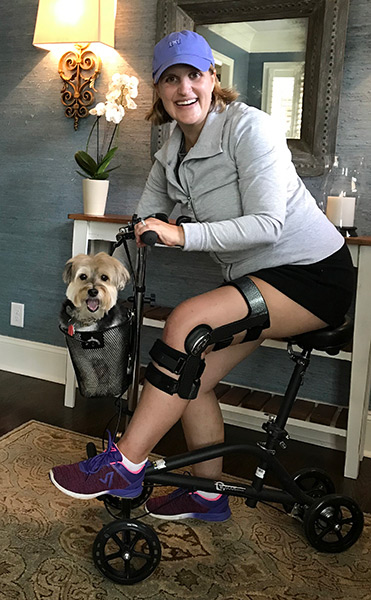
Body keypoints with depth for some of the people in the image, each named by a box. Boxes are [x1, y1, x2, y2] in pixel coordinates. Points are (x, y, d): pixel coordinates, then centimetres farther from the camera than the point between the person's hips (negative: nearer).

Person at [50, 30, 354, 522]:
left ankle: (126, 466, -14)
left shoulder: (248, 126, -16)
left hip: (314, 275, -8)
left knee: (187, 321, -26)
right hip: (258, 278, 8)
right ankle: (208, 495, 18)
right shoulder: (171, 155, 8)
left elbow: (267, 224, -23)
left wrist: (182, 235, -28)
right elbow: (145, 222, 13)